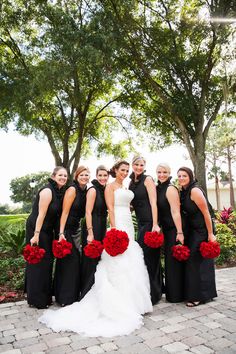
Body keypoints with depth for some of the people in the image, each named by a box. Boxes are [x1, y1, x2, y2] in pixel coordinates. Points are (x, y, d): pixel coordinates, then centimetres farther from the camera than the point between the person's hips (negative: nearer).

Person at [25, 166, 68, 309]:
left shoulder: (60, 192, 5)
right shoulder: (47, 191, -19)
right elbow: (41, 214, -23)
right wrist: (36, 234, -25)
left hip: (47, 231, 9)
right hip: (37, 229, -9)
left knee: (47, 261, 18)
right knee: (38, 262, 1)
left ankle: (45, 295, 34)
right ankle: (38, 299, 16)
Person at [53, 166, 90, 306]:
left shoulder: (86, 192, 7)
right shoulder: (72, 190, -14)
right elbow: (65, 212, -18)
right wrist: (61, 233, -23)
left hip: (75, 231, 7)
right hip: (66, 230, -7)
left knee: (75, 260, 12)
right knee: (70, 260, -3)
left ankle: (73, 295, 28)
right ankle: (65, 298, 11)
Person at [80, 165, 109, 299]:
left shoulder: (105, 191, 11)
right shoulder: (93, 190, -11)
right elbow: (88, 212, -17)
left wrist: (105, 231, 16)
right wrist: (90, 233, -22)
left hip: (102, 230, 8)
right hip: (92, 230, -8)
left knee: (99, 261, 16)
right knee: (91, 262, -1)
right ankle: (86, 295, 13)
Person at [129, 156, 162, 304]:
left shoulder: (148, 179, -6)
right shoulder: (131, 183, 13)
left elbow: (153, 202, -15)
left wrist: (155, 224, -22)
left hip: (150, 222, -8)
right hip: (141, 223, 8)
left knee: (148, 256, -3)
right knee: (142, 255, 14)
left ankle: (153, 294, 12)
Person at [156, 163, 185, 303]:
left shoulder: (170, 189, -15)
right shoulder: (158, 189, 8)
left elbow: (175, 212, -21)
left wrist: (180, 232, -24)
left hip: (175, 229, -8)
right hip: (166, 229, 9)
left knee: (174, 261, 1)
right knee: (169, 260, 18)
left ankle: (177, 295, 17)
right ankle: (172, 293, 33)